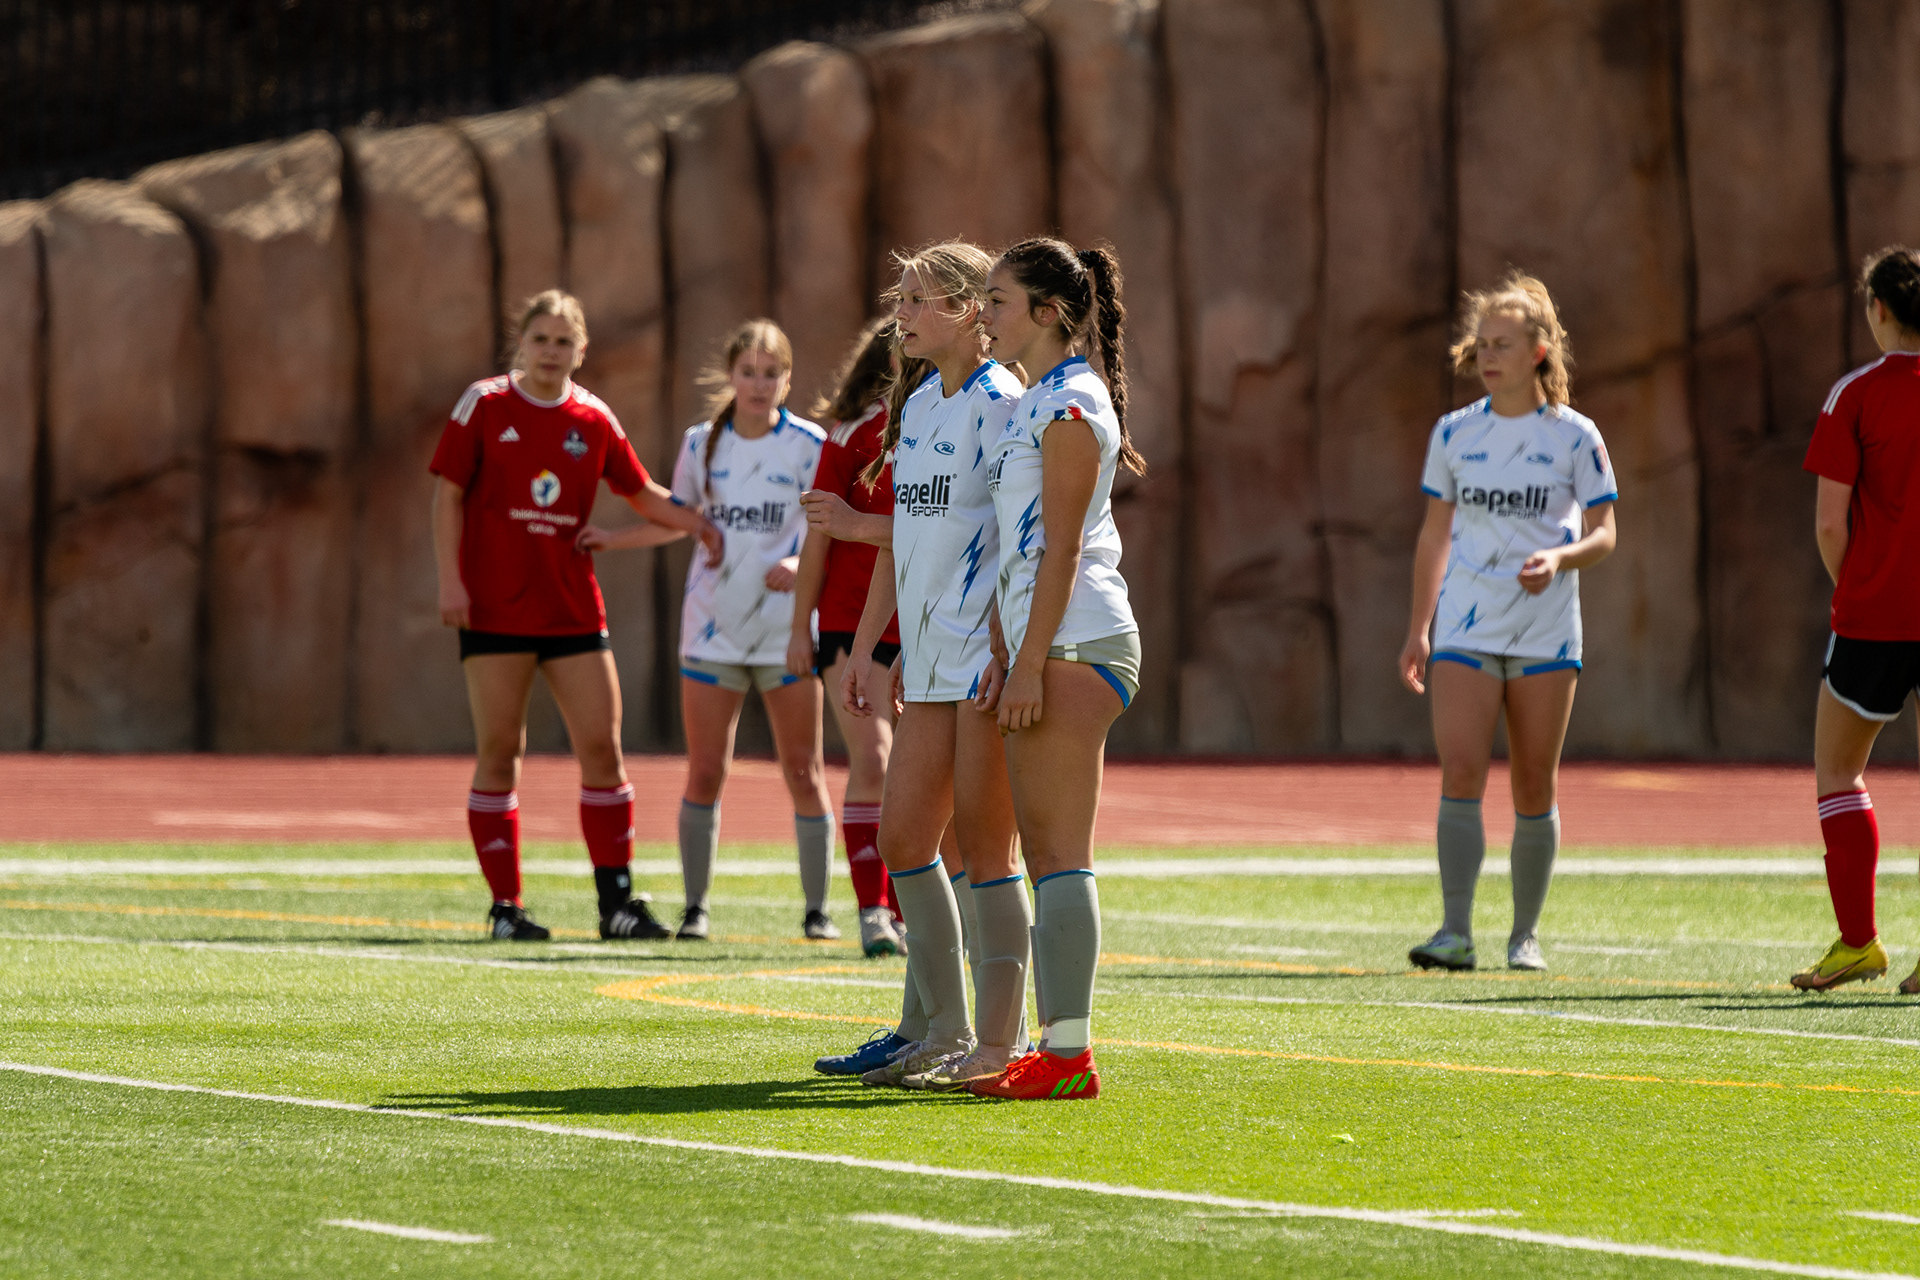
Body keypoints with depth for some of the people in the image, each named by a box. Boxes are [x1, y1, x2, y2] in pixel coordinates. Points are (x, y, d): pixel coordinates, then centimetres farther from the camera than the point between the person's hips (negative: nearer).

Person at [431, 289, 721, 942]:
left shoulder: (594, 419, 7)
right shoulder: (485, 405, 0)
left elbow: (642, 492, 19)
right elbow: (448, 495, 1)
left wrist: (696, 522, 4)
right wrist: (450, 581, -7)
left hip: (573, 611, 3)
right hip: (494, 611, -3)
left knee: (602, 748, -3)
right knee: (499, 753, -1)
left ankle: (617, 899, 4)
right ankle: (505, 905, 6)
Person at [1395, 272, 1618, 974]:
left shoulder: (1575, 436, -1)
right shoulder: (1453, 433, 6)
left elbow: (1603, 534, 2)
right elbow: (1435, 533, 13)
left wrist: (1560, 558, -19)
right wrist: (1417, 629, 10)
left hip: (1545, 632, -1)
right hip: (1465, 627, 1)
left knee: (1535, 789, 3)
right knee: (1460, 772, -14)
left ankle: (1525, 934, 16)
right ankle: (1456, 932, -17)